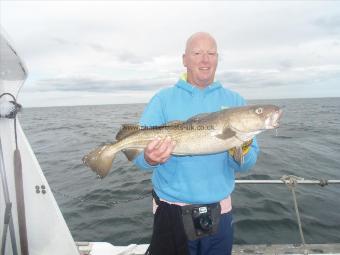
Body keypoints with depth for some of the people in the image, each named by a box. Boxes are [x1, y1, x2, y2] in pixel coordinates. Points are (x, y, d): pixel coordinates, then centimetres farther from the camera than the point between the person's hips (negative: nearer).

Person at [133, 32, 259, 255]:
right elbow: (139, 149, -10)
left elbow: (247, 164, -4)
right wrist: (150, 158, -32)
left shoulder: (235, 101, 0)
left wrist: (241, 152, -26)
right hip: (172, 213, -1)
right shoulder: (163, 99, -4)